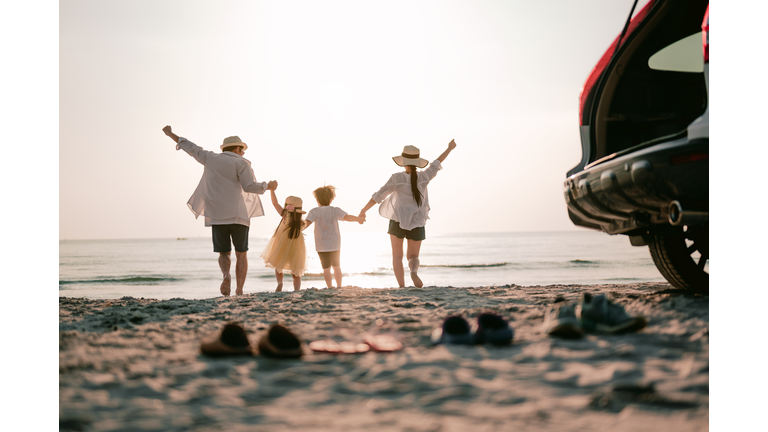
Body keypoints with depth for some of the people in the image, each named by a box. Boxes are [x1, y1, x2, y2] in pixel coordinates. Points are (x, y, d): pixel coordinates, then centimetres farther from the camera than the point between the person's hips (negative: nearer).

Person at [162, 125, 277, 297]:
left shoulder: (211, 158, 11)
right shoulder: (241, 163, 0)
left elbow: (191, 147, 23)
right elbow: (250, 186, -12)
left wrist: (171, 134, 36)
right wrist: (268, 186, 6)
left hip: (217, 216, 3)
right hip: (238, 215, -3)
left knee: (224, 254, 11)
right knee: (241, 254, 9)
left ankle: (226, 275, -23)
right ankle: (240, 291, -2)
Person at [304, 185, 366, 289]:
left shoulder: (315, 211, -6)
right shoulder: (334, 210, -3)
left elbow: (307, 223, -17)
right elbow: (347, 217, -13)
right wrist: (358, 218, -2)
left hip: (322, 245, -2)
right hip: (335, 244, 2)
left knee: (326, 267, 6)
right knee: (336, 266, 18)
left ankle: (330, 287, 2)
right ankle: (339, 286, 19)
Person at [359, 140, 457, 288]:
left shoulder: (397, 178, -14)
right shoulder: (424, 177, -7)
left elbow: (378, 196, -10)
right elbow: (437, 163, 10)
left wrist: (364, 210, 3)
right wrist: (449, 148, 27)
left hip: (398, 221, -2)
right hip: (417, 224, 2)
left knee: (397, 256, 12)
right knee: (413, 257, 13)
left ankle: (402, 287, -4)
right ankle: (414, 271, -22)